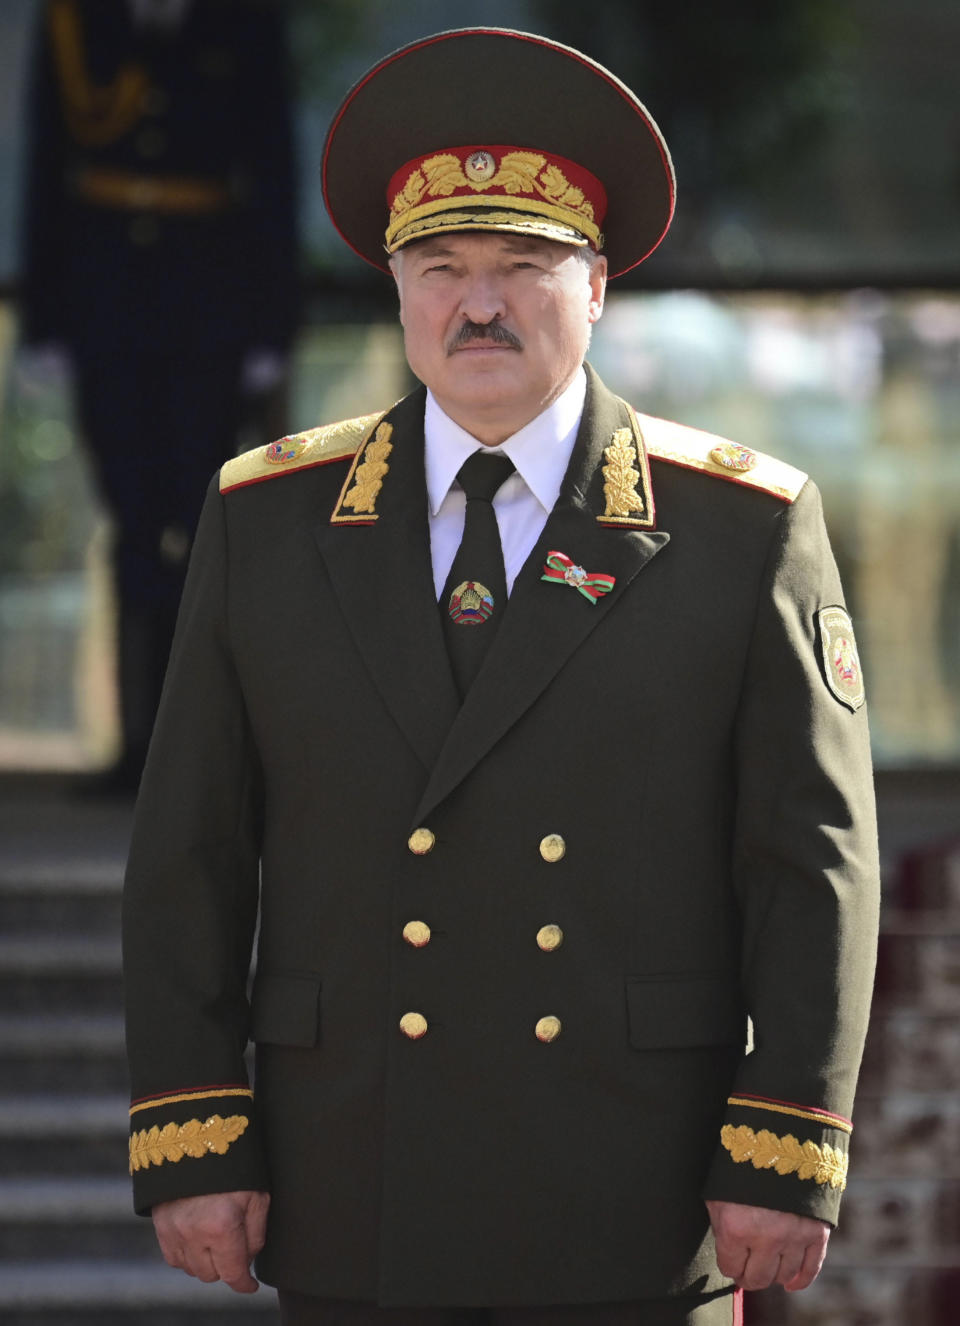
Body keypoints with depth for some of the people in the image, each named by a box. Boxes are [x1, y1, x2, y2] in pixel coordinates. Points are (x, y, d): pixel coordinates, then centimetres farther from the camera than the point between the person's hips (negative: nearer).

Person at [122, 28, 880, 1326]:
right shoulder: (266, 522, 8)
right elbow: (187, 856, 7)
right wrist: (188, 1143, -1)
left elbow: (814, 864, 0)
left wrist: (783, 1159, -8)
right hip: (353, 1221, 2)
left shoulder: (745, 528, 3)